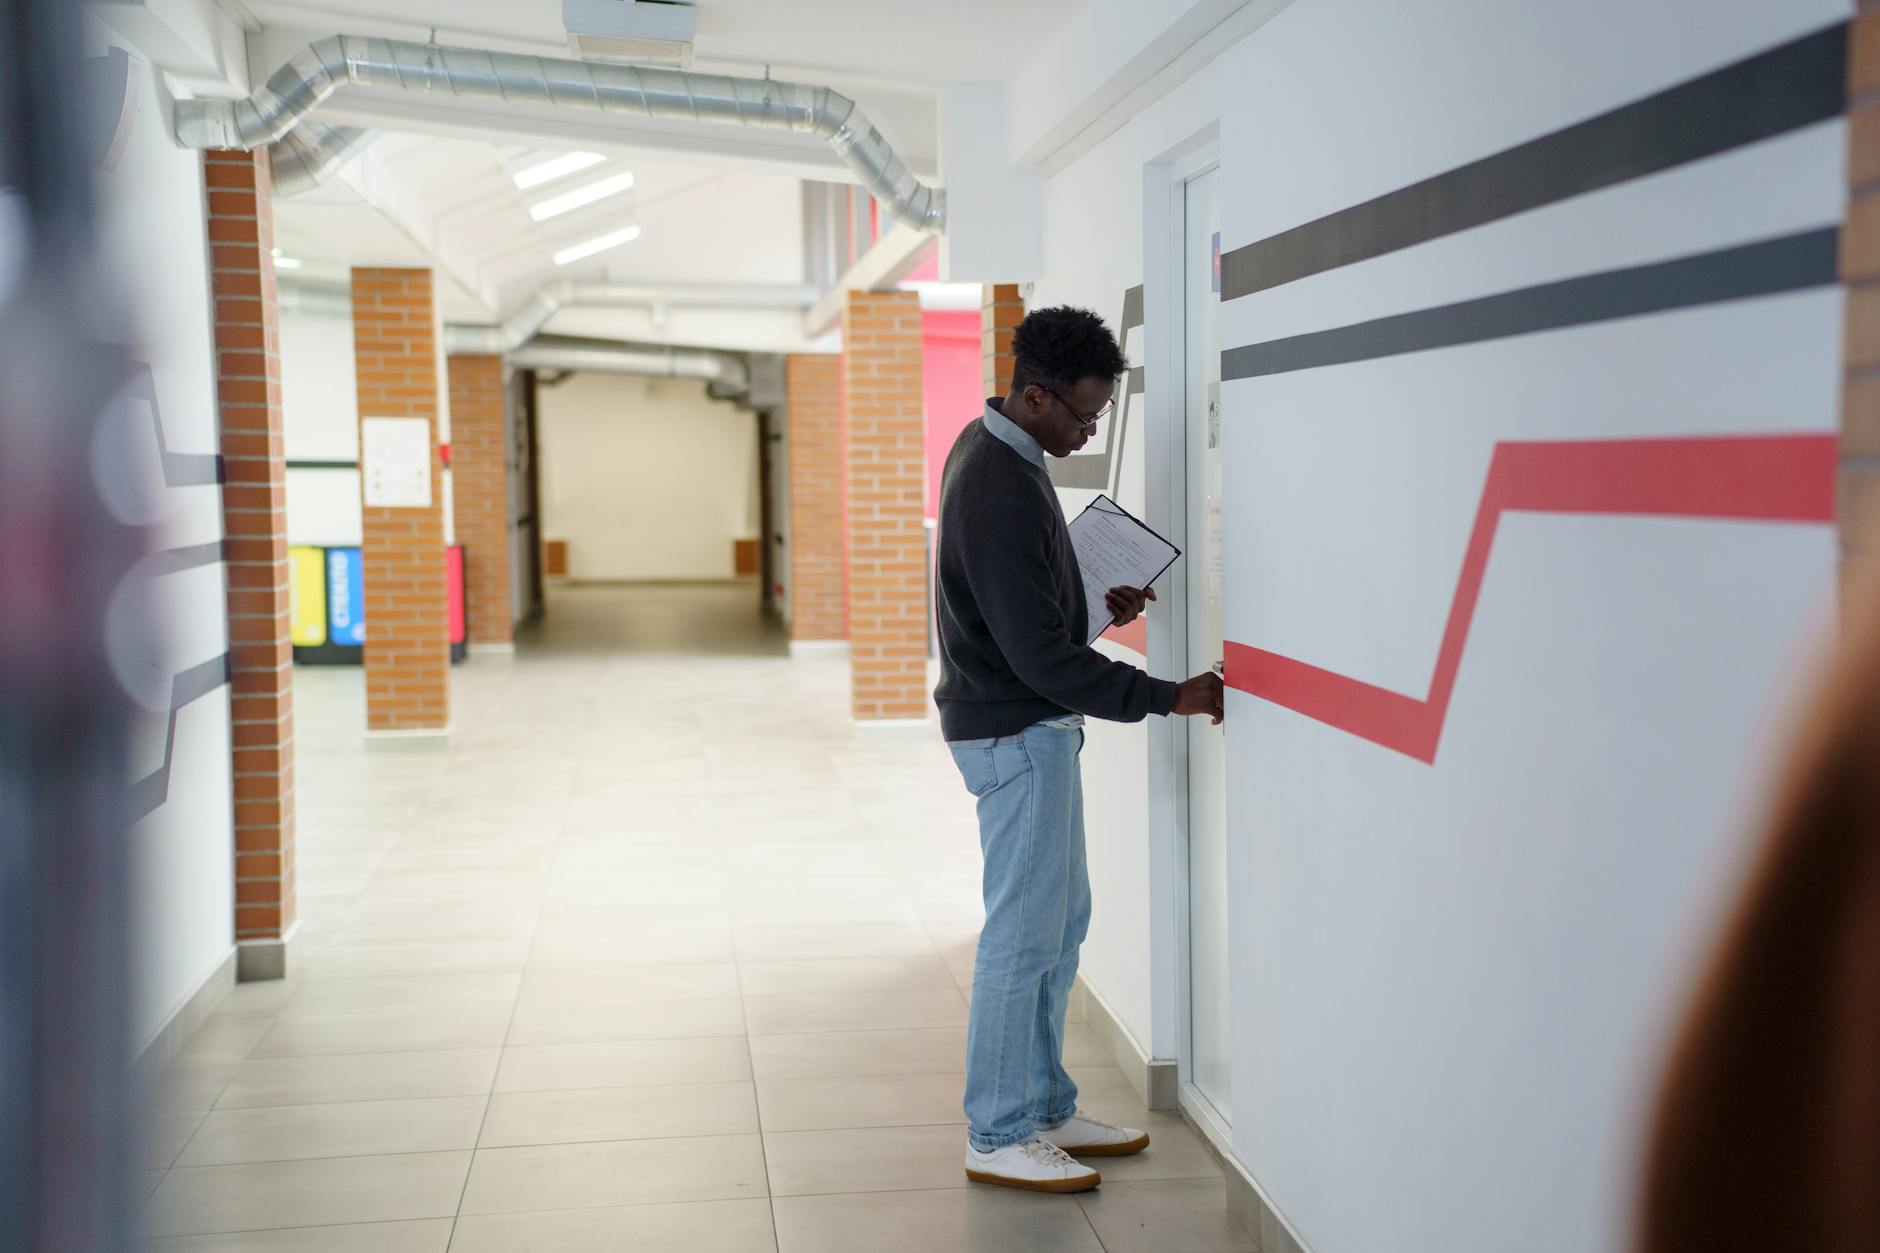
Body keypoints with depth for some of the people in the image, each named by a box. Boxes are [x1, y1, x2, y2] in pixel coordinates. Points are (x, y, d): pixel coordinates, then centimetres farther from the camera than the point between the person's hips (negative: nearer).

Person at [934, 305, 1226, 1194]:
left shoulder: (991, 446, 7)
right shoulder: (1002, 494, -26)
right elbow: (1042, 658, -25)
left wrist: (1097, 603, 7)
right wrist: (1167, 698, -21)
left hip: (1032, 727, 10)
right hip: (1016, 733, -10)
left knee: (1061, 920, 17)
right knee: (1024, 934, -1)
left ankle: (1045, 1110, 28)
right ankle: (997, 1137, 11)